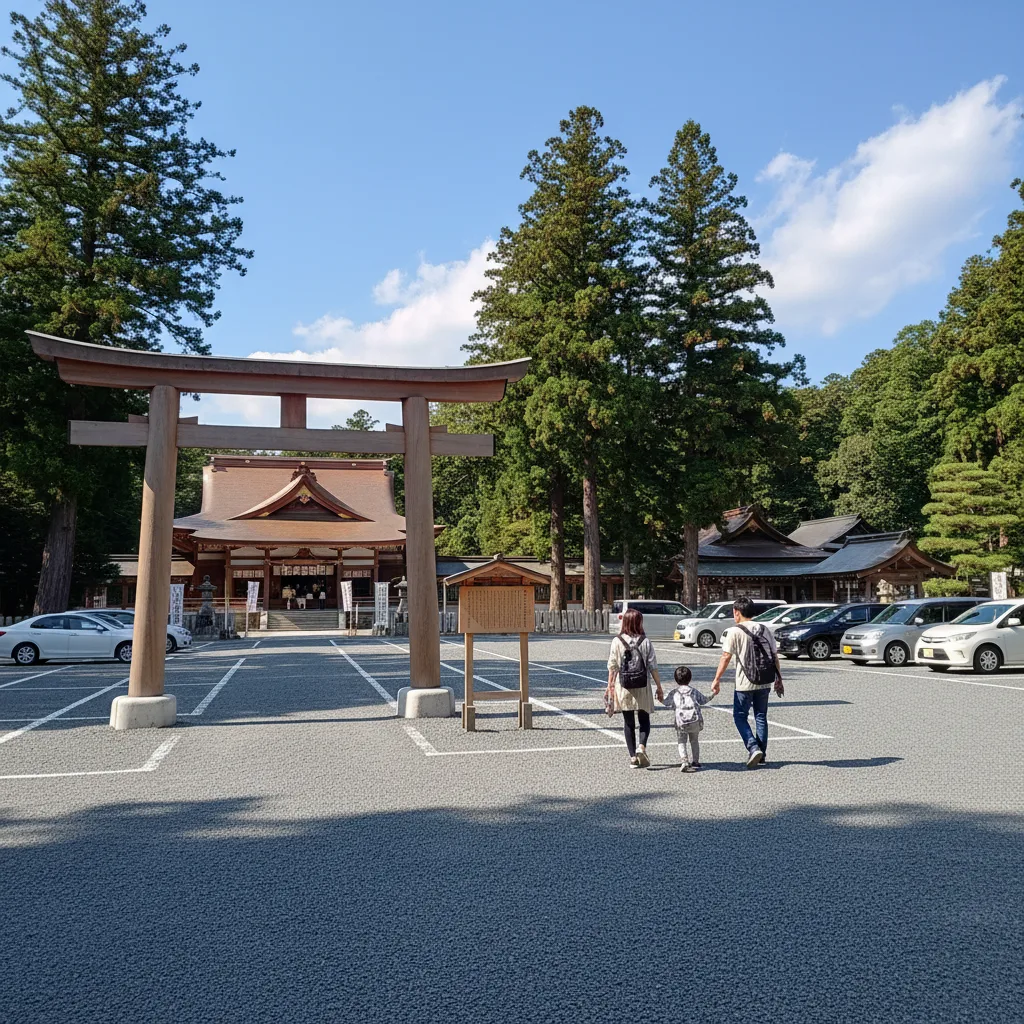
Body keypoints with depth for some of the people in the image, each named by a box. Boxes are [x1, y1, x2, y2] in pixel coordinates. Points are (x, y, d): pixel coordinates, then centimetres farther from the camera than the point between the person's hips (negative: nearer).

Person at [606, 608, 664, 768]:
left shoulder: (617, 642, -5)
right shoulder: (646, 642, -5)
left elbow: (612, 667, -3)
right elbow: (653, 667, -4)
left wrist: (610, 686, 5)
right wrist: (659, 687, 3)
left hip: (623, 688, 0)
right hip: (643, 688, 0)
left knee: (628, 722, 10)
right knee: (644, 720, 13)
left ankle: (633, 757, 10)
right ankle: (641, 746, -11)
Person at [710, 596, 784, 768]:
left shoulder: (734, 632, -8)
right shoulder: (765, 630, 8)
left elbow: (726, 657, -12)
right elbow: (775, 656, 9)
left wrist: (717, 680, -8)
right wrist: (779, 679, 16)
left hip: (745, 683, -5)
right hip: (764, 682, 5)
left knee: (740, 716, 7)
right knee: (761, 717, 15)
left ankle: (753, 749, -9)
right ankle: (761, 754, 17)